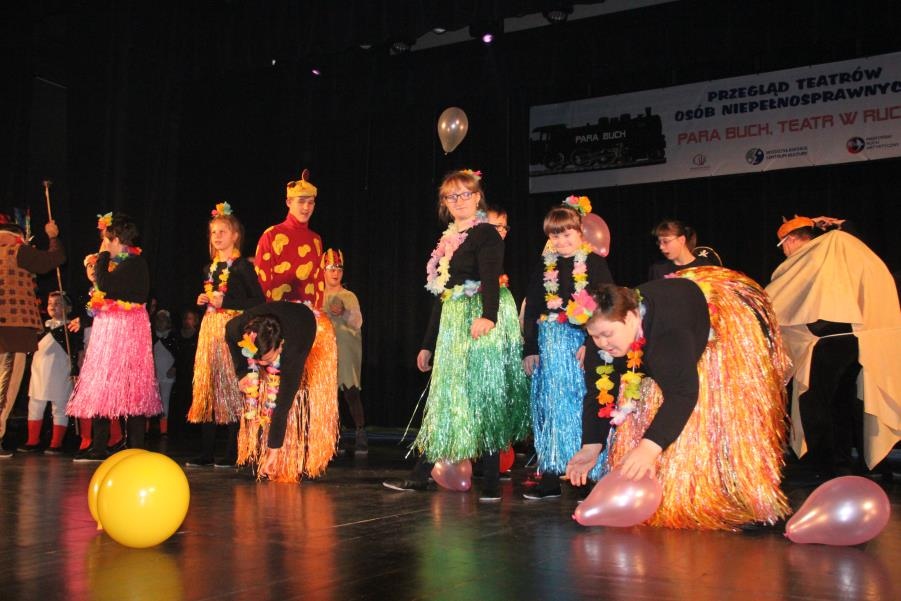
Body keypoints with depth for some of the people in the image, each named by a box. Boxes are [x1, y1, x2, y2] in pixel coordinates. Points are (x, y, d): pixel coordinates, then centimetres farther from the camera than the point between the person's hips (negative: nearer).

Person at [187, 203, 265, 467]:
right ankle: (206, 452, 11)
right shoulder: (211, 267, 16)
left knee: (231, 386, -7)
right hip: (210, 328, 7)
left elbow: (259, 301, -12)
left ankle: (233, 452, 0)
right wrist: (203, 300, 6)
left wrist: (225, 301, -16)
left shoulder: (242, 266, -5)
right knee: (207, 387, 5)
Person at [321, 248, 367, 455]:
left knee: (351, 392, -9)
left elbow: (357, 323, -7)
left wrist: (343, 313, -23)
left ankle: (361, 436, -5)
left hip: (346, 351, -2)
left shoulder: (349, 297, 4)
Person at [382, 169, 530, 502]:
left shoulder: (486, 234, -5)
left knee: (481, 397, -7)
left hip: (480, 324, -8)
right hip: (453, 324, 8)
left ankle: (491, 482, 2)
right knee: (444, 398, 9)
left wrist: (488, 315, -40)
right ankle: (420, 476, 14)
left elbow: (491, 278, -22)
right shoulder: (447, 241, 17)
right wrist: (428, 344, 18)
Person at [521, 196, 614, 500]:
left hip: (584, 345, -4)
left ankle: (592, 477, 7)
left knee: (584, 407, -2)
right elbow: (531, 309, 12)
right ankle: (550, 477, 13)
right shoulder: (544, 266, 11)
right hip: (549, 347, 4)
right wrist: (530, 348, 6)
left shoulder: (594, 263, -1)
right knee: (550, 407, 6)